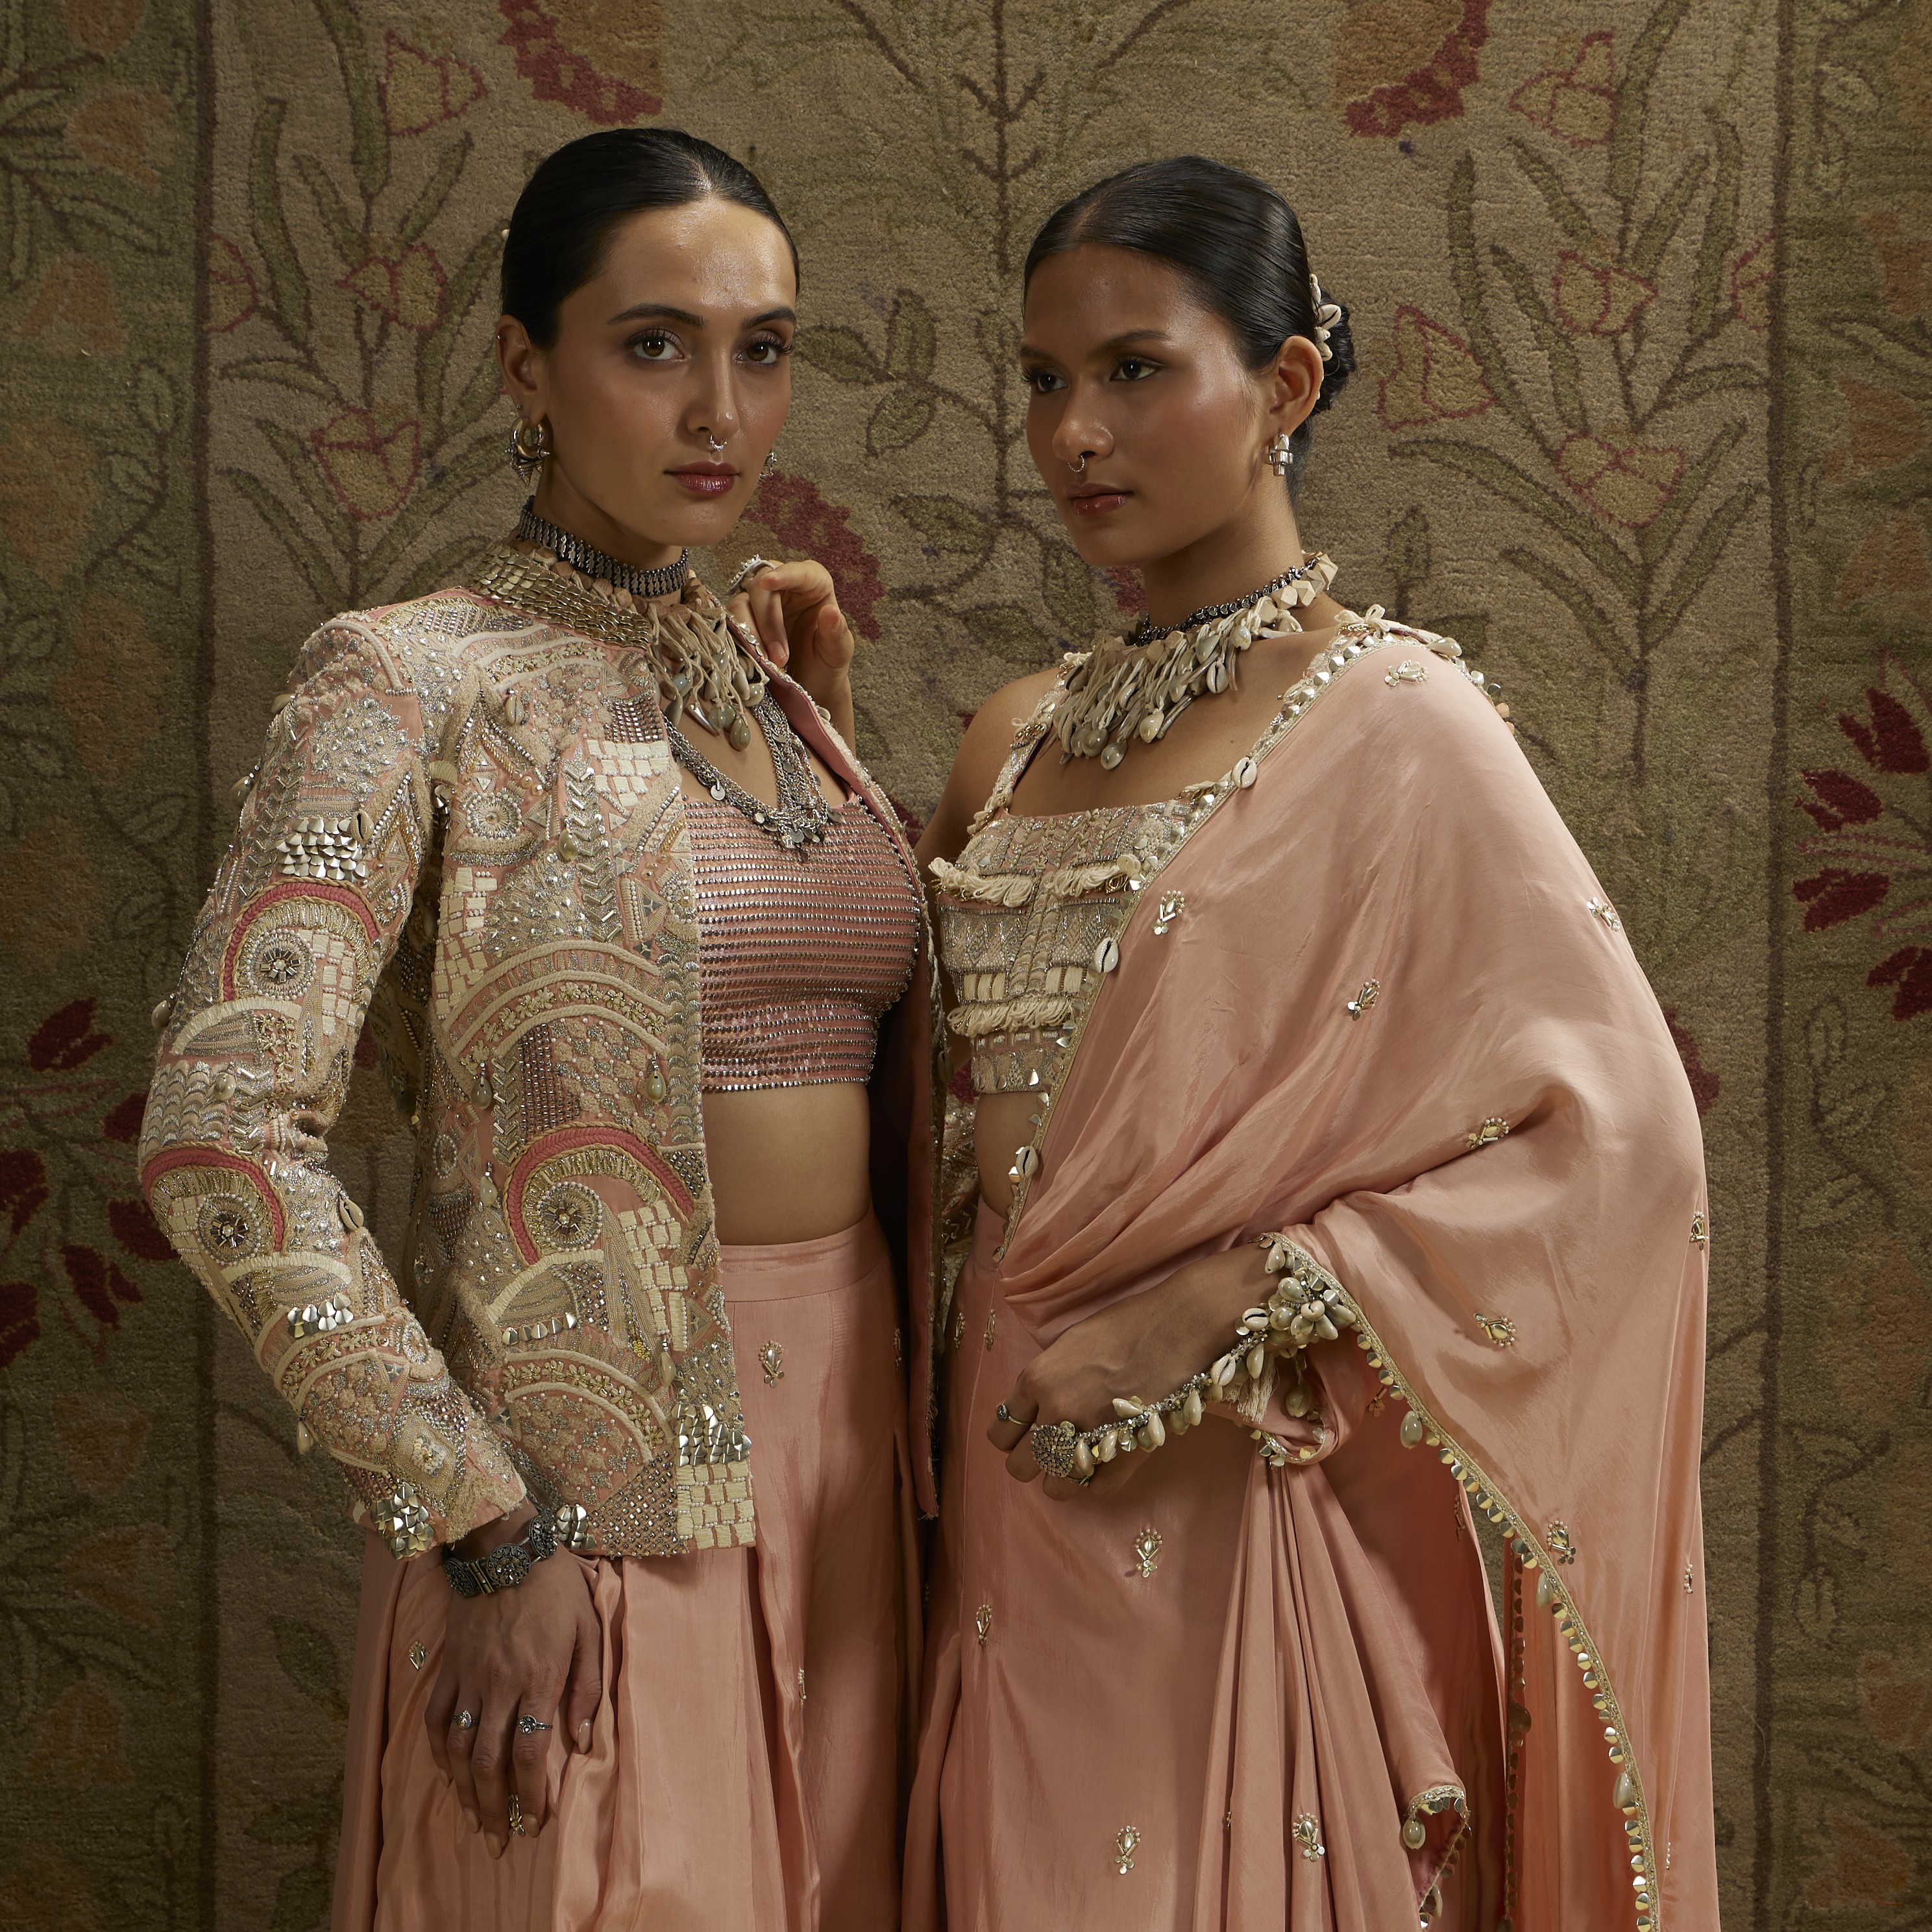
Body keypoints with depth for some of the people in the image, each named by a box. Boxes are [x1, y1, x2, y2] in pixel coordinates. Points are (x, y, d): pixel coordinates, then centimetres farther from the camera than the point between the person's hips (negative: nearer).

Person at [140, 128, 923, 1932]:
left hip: (842, 1426, 7)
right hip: (582, 1468, -6)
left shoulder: (767, 673, 10)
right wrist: (487, 1529, -18)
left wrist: (817, 717, 7)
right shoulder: (410, 682, -11)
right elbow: (223, 1133, -19)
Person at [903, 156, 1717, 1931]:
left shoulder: (1398, 732, -10)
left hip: (1236, 1504, -6)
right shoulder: (1023, 737, 10)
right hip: (1017, 1496, 6)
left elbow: (1617, 1136, -15)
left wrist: (1232, 1301, -19)